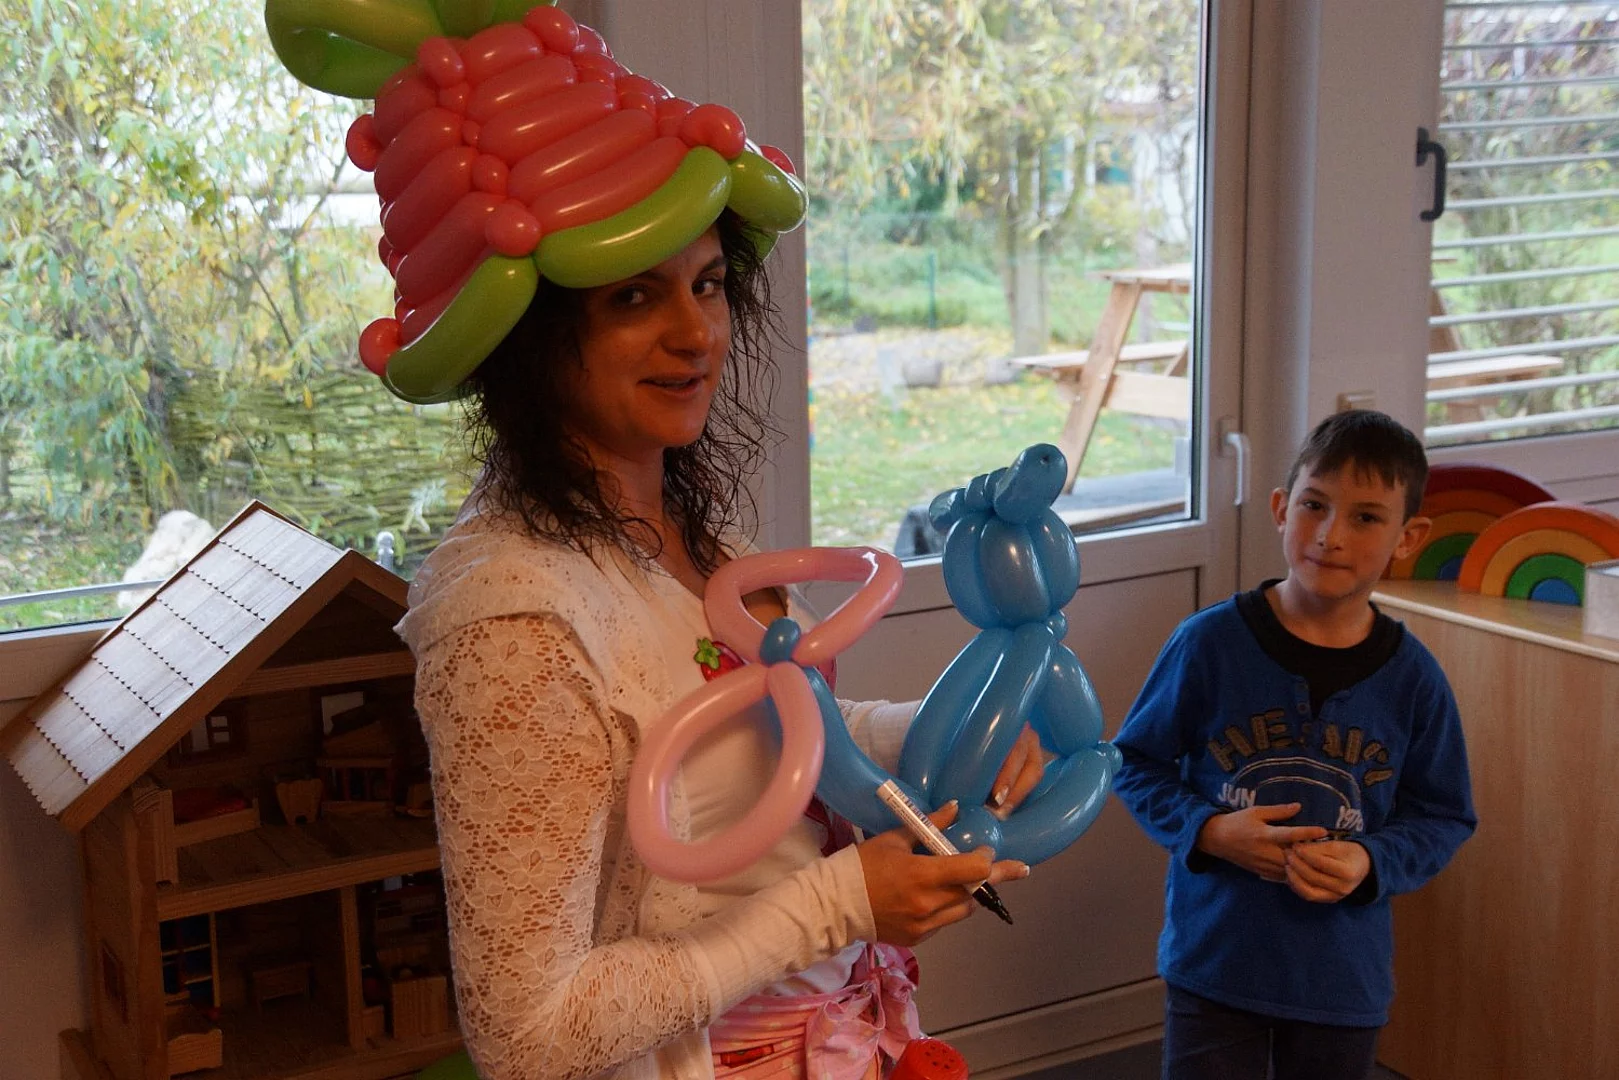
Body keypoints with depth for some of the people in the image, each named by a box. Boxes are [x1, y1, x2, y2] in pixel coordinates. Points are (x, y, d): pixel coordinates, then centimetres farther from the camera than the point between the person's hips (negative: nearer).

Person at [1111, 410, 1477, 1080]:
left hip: (1344, 979, 2)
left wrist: (1370, 864, -16)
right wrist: (1208, 831, -18)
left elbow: (1442, 818, 2)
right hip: (1214, 962, -2)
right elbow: (1135, 761, -2)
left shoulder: (1412, 678, -7)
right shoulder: (1209, 643, -11)